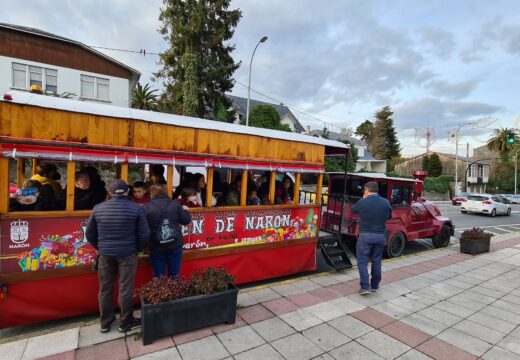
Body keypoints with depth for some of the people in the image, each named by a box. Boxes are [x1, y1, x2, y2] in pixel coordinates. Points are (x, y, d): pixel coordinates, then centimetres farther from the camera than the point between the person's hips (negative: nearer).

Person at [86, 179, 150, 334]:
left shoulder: (98, 208, -1)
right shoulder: (136, 208, -11)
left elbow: (89, 234, 7)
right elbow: (144, 234, -9)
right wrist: (138, 248, 8)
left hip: (105, 253, 3)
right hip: (127, 253, -3)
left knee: (105, 289, 16)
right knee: (125, 289, 8)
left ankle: (105, 323, 31)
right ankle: (125, 323, 22)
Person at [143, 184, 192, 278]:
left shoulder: (146, 207, -6)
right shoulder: (175, 204, -1)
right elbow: (186, 220, 3)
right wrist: (185, 210, 22)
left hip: (156, 247, -1)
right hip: (175, 245, 2)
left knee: (158, 277, 12)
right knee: (174, 276, 12)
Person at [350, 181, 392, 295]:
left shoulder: (362, 202, -12)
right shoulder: (386, 202, -1)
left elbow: (352, 210, 7)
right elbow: (389, 216, 15)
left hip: (365, 235, -4)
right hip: (380, 236, 4)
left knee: (362, 261, 5)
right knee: (377, 261, 16)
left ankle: (365, 287, 0)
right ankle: (375, 285, 26)